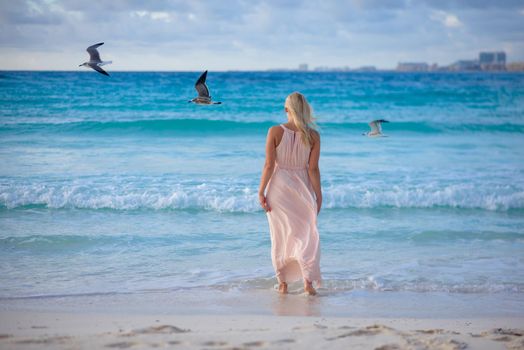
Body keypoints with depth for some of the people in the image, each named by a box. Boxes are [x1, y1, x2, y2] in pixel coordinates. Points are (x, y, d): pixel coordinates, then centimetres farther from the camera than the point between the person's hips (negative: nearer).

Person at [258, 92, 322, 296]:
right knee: (306, 236, 11)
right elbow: (313, 169, -6)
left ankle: (283, 284, 16)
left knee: (280, 237, 12)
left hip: (279, 187, 0)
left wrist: (261, 191, -2)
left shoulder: (275, 132, -10)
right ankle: (308, 281, -1)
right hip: (302, 188, 0)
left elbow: (269, 165, -10)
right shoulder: (313, 136, -7)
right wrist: (318, 195, 3)